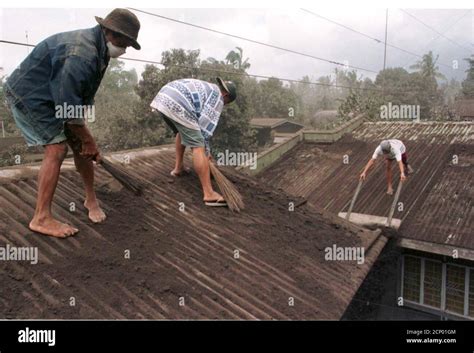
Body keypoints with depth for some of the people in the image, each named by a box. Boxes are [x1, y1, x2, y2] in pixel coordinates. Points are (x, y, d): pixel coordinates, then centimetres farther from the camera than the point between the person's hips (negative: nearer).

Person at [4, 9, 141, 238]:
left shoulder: (99, 49, 0)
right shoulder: (80, 56, -32)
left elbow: (85, 97, 2)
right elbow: (68, 108, -29)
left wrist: (85, 138, -1)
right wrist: (88, 139, -17)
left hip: (53, 96, 9)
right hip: (28, 96, -9)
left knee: (80, 144, 5)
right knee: (56, 149, -16)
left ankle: (91, 199, 20)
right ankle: (41, 219, -7)